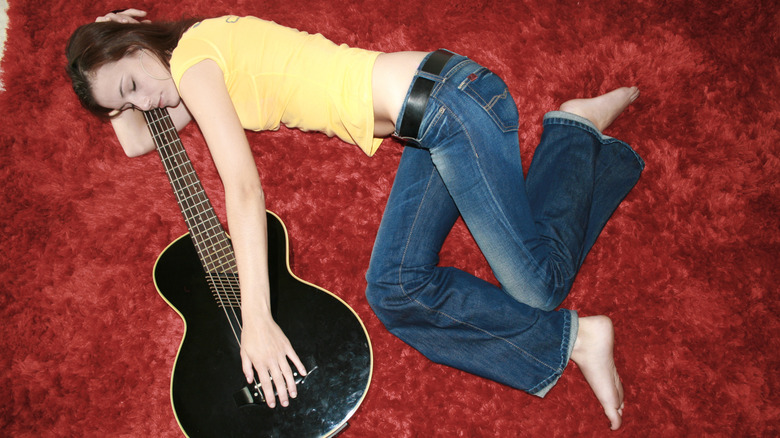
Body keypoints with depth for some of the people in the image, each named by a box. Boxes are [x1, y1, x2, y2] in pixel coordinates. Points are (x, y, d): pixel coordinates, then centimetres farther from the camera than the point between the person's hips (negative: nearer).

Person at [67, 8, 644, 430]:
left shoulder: (194, 54, -8)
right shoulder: (207, 67, 21)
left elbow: (243, 187, -18)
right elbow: (138, 142, 33)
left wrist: (257, 319, -19)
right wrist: (108, 48, 25)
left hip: (445, 95, -10)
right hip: (430, 124, 10)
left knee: (535, 287, -12)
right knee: (394, 288, -9)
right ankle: (571, 342, -6)